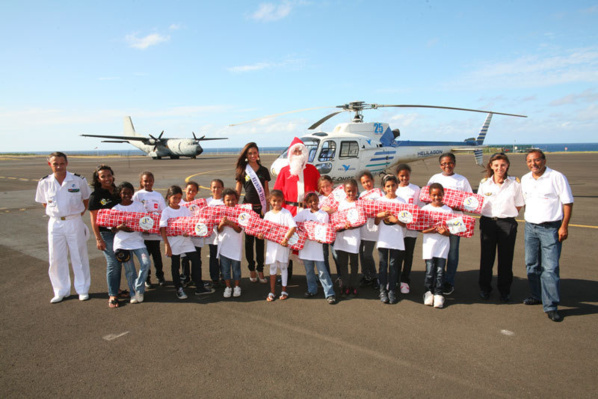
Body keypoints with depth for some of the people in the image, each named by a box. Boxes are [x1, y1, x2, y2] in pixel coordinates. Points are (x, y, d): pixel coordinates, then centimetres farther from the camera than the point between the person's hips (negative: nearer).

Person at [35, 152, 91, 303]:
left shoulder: (79, 180, -6)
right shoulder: (44, 183, -1)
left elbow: (86, 198, 9)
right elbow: (44, 202, 14)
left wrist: (80, 212, 4)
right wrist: (56, 213, 7)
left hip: (74, 222, -2)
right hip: (55, 223, 2)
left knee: (79, 257, 5)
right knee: (56, 258, 7)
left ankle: (83, 290, 18)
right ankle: (61, 291, 21)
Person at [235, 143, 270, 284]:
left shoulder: (264, 170, 7)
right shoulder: (242, 170, 4)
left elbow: (266, 191, 10)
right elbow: (237, 190, 7)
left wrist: (267, 208, 4)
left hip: (260, 208, 1)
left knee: (260, 239, 4)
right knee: (249, 239, 5)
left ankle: (260, 270, 11)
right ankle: (251, 269, 17)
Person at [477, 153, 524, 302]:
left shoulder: (515, 183, -3)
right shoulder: (484, 183, 3)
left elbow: (518, 206, 5)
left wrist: (505, 213, -5)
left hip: (507, 224, -1)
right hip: (487, 222, 2)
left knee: (506, 258, 7)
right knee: (486, 257, 8)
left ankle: (504, 290, 22)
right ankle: (484, 288, 23)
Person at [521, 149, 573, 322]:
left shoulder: (557, 177, -7)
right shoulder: (525, 180, 10)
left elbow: (567, 202, -6)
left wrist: (564, 226, -11)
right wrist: (527, 218, 10)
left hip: (551, 227, -6)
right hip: (530, 227, 6)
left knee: (550, 267, -7)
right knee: (531, 264, 12)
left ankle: (551, 306, -2)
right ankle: (536, 295, 28)